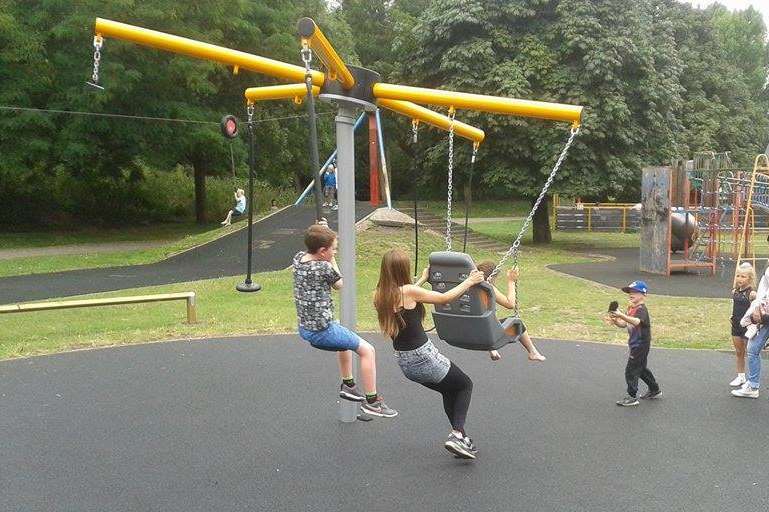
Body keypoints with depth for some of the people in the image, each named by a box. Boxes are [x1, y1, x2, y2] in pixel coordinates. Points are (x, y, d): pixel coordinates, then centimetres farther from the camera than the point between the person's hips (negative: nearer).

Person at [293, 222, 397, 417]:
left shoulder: (298, 258, -1)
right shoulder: (325, 268, -22)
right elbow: (339, 285, -3)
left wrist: (320, 233, 10)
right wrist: (332, 260, 2)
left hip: (304, 328, 9)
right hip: (322, 331, -9)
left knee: (346, 340, 34)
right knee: (367, 350, 1)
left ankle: (347, 384, 38)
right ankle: (371, 401, 7)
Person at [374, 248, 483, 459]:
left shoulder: (379, 296, 1)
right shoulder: (409, 291, -18)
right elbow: (445, 298, -8)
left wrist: (422, 280, 31)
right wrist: (469, 281, 5)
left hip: (403, 361, 7)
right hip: (423, 356, -7)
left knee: (449, 391, 27)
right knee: (465, 385, 15)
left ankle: (461, 439, 28)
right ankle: (457, 433, -1)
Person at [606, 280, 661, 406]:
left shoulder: (641, 309, -21)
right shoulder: (630, 308, 10)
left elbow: (636, 321, -42)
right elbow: (624, 324, 10)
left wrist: (621, 315, -56)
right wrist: (616, 321, -11)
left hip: (641, 345, -10)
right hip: (635, 344, 10)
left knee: (631, 370, -7)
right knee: (641, 368, 23)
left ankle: (632, 397, 1)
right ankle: (655, 390, 39)